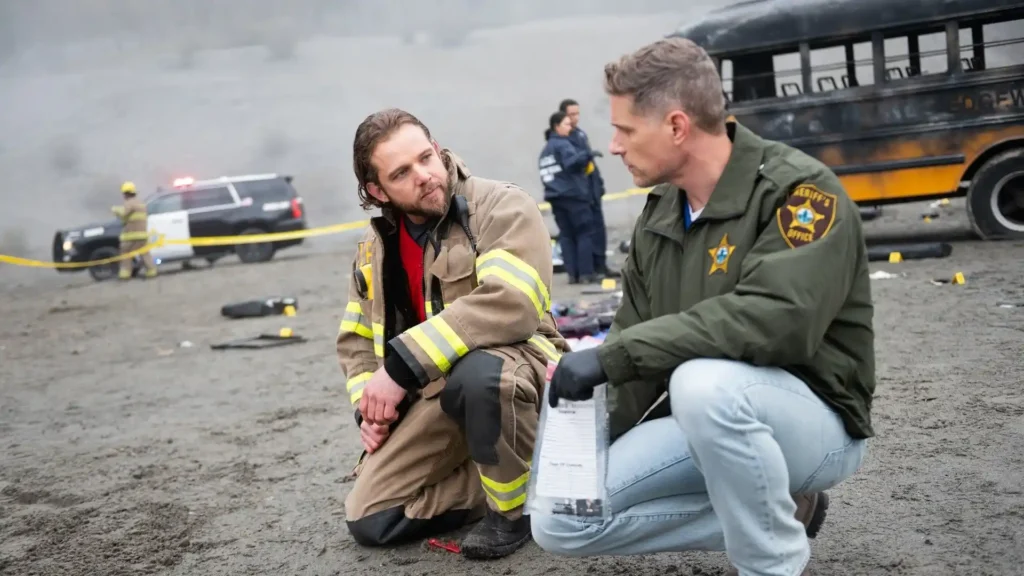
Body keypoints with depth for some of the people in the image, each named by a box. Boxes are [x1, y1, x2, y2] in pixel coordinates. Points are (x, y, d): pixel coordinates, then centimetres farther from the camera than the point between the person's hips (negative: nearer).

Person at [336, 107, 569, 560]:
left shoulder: (503, 207, -15)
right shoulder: (375, 247, 6)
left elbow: (509, 305, -32)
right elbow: (355, 338, 17)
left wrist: (402, 367, -30)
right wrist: (369, 403, -2)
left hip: (512, 369, -6)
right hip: (436, 393, 6)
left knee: (475, 374, -41)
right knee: (369, 522, -4)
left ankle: (515, 506, -13)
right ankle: (504, 481, 10)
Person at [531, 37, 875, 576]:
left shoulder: (799, 189, -18)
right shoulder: (659, 212, 4)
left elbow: (780, 318, -35)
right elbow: (639, 341, 10)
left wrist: (612, 354, -34)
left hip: (813, 421, -7)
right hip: (708, 423, 7)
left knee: (705, 381, -39)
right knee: (561, 520, -6)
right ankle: (775, 514, 6)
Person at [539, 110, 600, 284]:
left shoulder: (546, 149, 19)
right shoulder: (562, 144, -7)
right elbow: (571, 162, -27)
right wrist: (587, 154, -30)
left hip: (556, 197, 8)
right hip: (573, 195, -8)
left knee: (566, 235, 8)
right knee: (585, 233, -2)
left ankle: (573, 274, 4)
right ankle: (586, 273, -5)